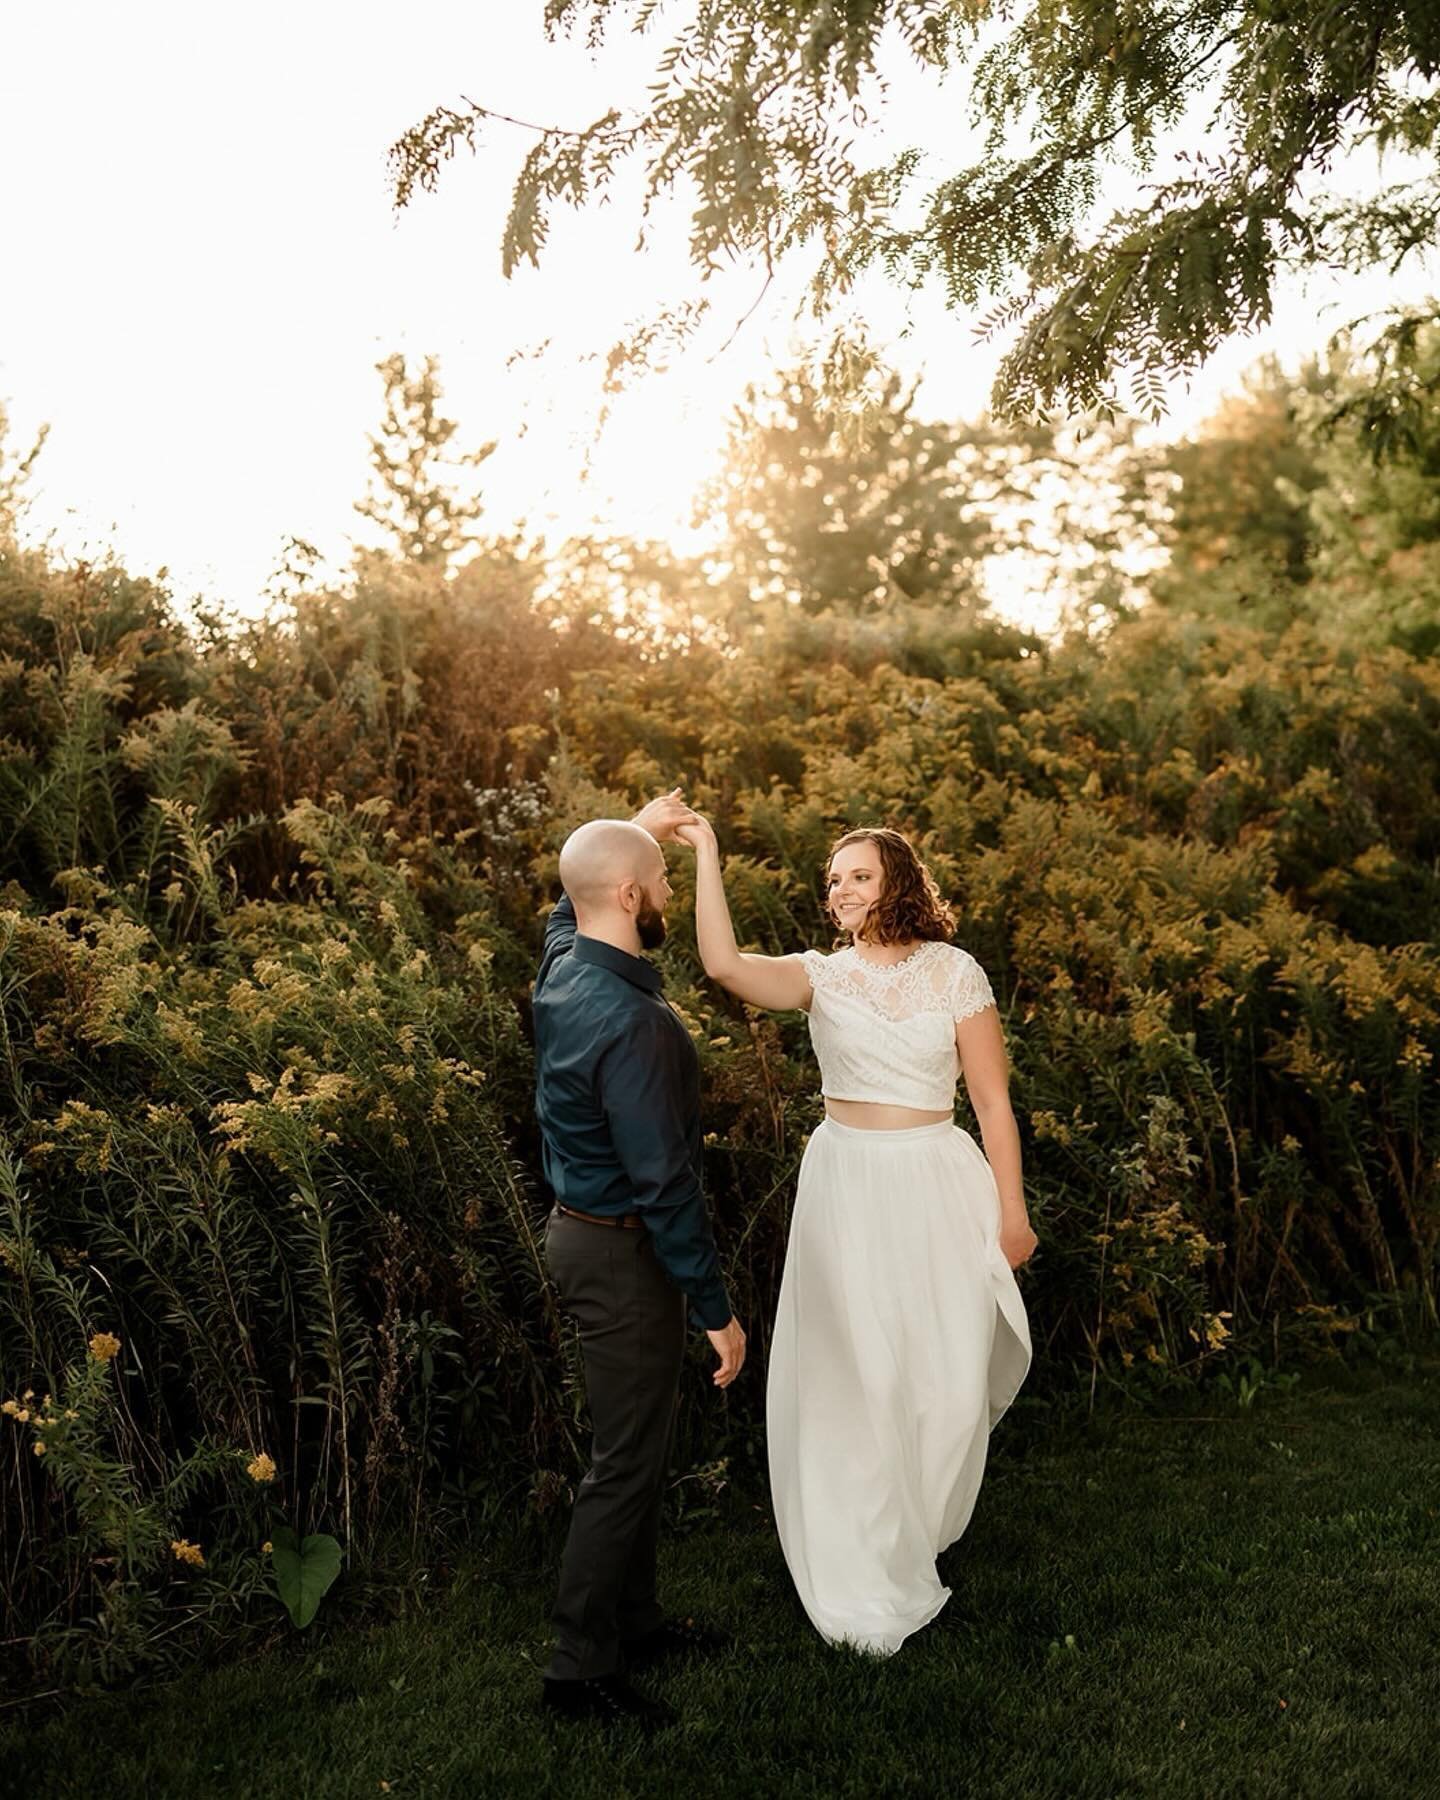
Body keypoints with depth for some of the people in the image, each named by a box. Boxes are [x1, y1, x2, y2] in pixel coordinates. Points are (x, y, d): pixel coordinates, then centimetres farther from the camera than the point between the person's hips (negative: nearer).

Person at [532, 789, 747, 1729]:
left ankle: (634, 1618, 35)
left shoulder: (562, 965, -1)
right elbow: (663, 1183, -26)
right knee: (628, 1458, 2)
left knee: (636, 1441, 21)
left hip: (584, 1226, 10)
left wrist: (637, 833, 26)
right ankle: (582, 1665, 15)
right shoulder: (632, 1023, -28)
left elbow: (573, 899, 27)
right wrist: (716, 1306, -18)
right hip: (623, 1253, -10)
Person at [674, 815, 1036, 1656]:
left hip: (937, 1185, -1)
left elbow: (992, 1098, -1)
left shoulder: (955, 972, -2)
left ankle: (918, 1526, 31)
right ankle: (869, 1571, 24)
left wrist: (1012, 1209, -2)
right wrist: (708, 856, -20)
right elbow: (725, 965, -19)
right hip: (847, 1185, 1)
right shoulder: (822, 976, 0)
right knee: (854, 1374, 5)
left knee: (950, 1373, 2)